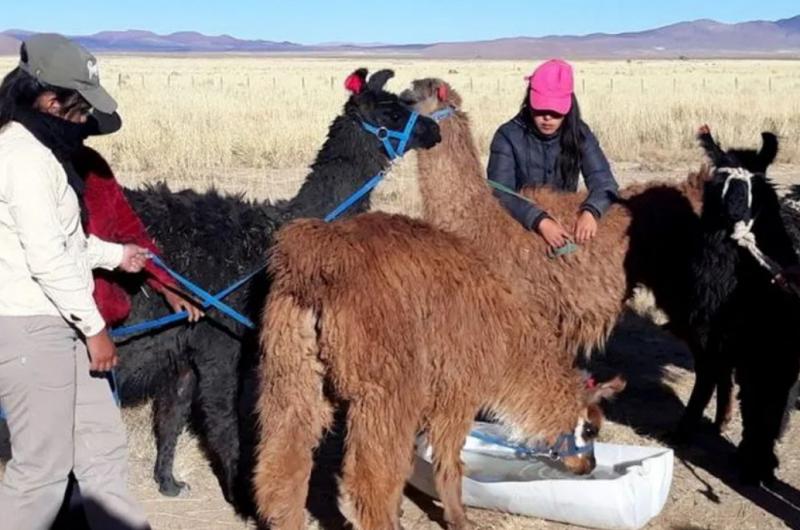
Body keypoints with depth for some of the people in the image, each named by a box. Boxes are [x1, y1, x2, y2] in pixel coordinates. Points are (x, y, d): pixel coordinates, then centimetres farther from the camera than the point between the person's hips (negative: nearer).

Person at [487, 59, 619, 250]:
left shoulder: (580, 134, -2)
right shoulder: (508, 136, -11)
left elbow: (604, 181, -11)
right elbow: (500, 194, -21)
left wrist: (590, 211, -32)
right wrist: (540, 221, -35)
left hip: (568, 226, 2)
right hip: (519, 229, -2)